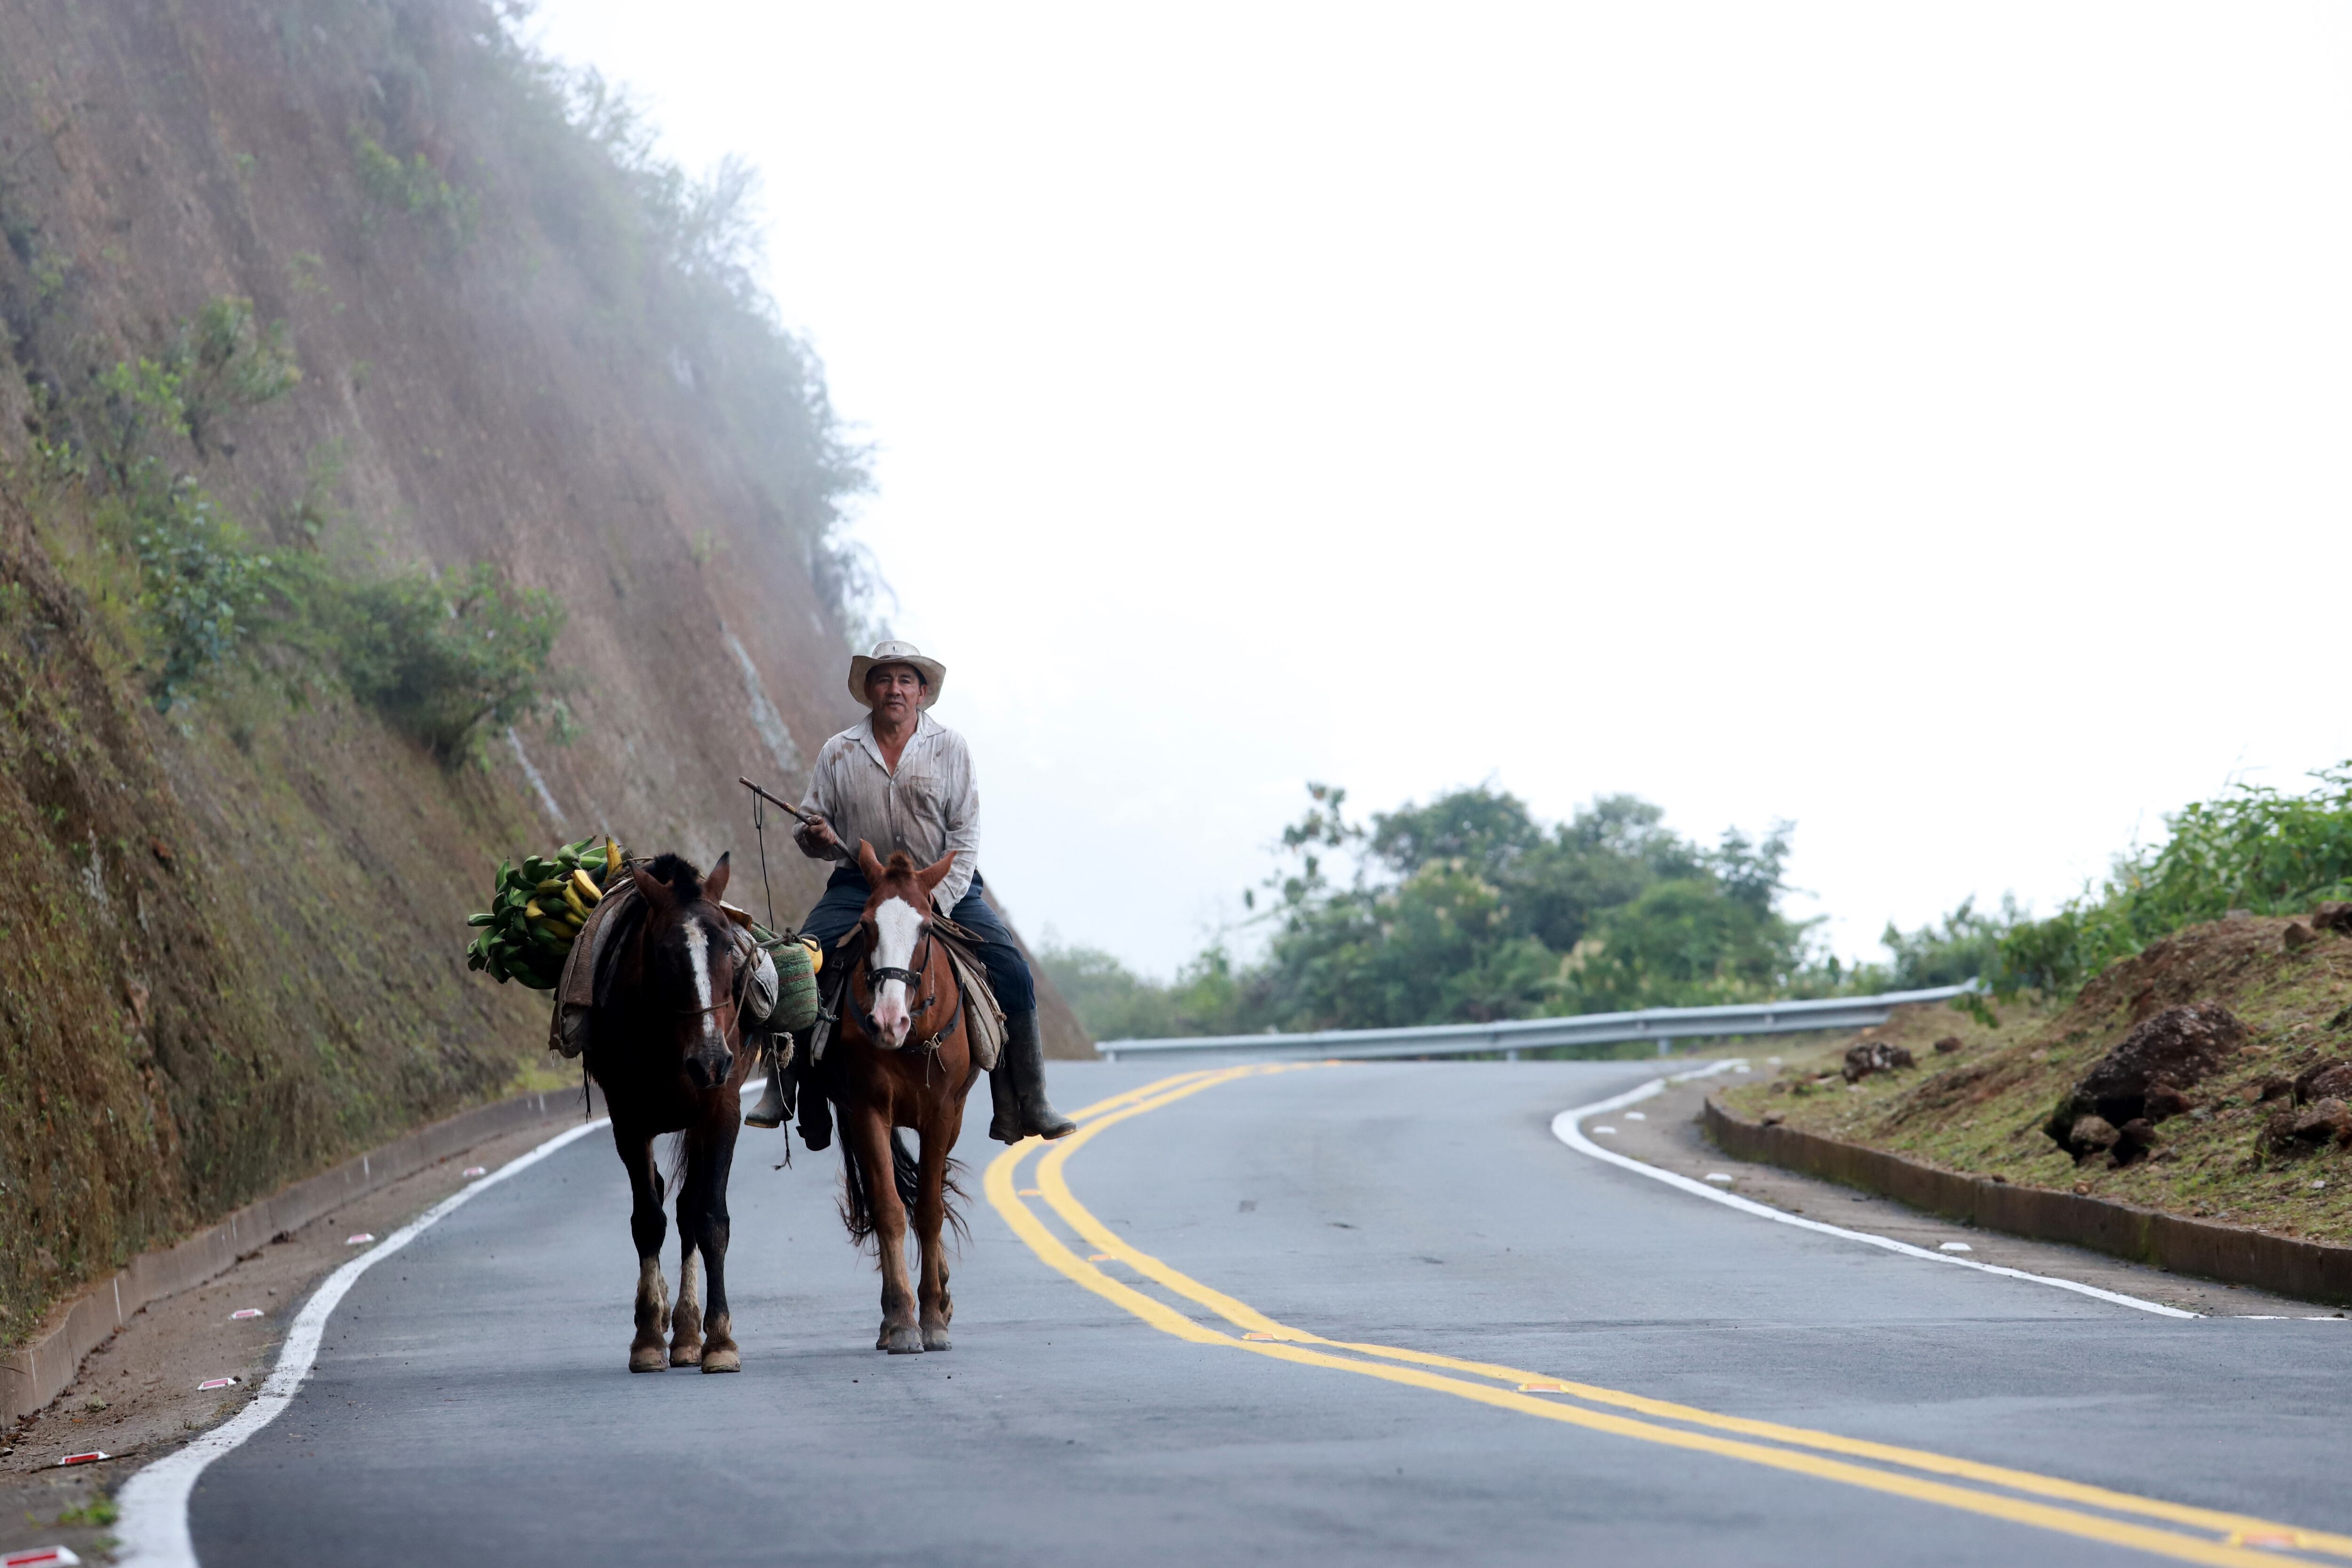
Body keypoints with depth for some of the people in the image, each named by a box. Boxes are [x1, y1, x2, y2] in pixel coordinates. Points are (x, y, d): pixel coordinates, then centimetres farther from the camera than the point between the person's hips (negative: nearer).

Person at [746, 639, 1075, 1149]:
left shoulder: (950, 748, 3)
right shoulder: (839, 753, 7)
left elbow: (965, 833, -2)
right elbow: (811, 824, 12)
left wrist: (936, 898, -15)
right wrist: (817, 838, -14)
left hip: (944, 887, -1)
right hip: (859, 885, 1)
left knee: (1011, 972, -19)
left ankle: (1026, 1106, -12)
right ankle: (785, 1091, -10)